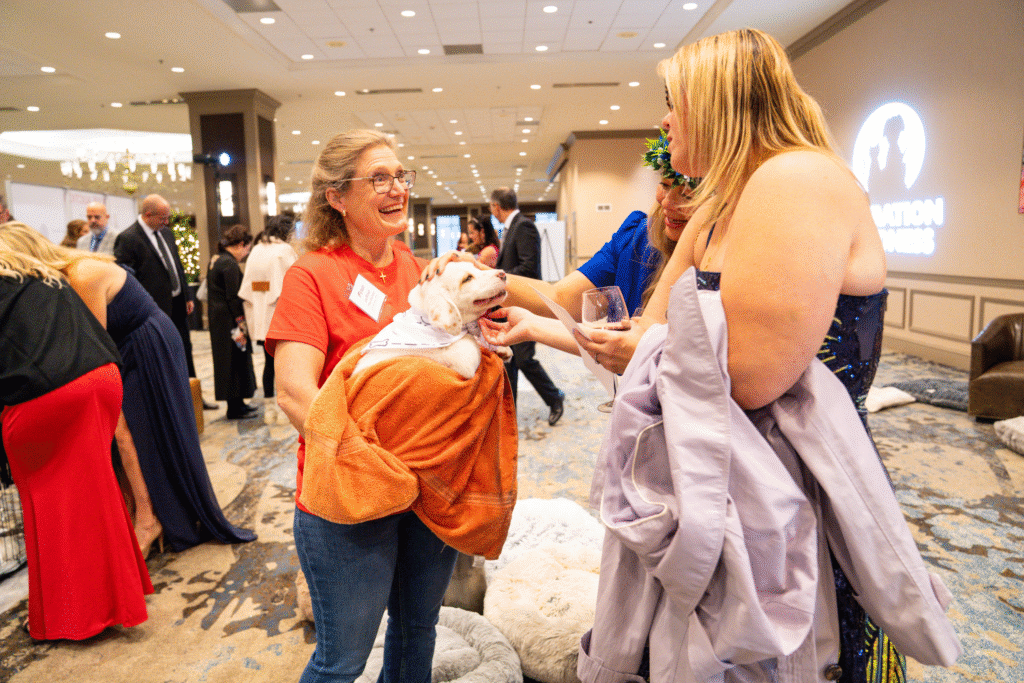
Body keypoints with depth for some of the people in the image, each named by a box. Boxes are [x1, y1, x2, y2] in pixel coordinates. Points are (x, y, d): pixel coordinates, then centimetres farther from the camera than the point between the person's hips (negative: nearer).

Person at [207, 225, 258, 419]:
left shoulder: (216, 261, 13)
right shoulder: (230, 265, -17)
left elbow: (210, 294, 17)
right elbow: (233, 297, -20)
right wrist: (240, 325, -18)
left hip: (217, 320, 10)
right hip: (228, 321, -10)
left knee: (228, 362, 15)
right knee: (235, 360, -2)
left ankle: (236, 404, 23)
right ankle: (235, 408, 5)